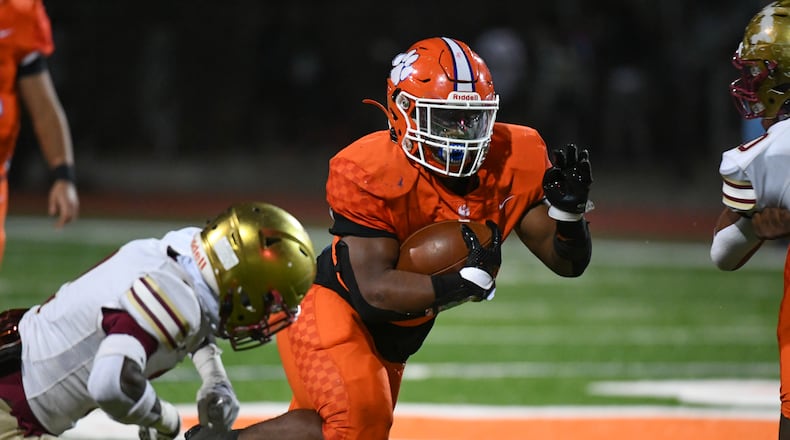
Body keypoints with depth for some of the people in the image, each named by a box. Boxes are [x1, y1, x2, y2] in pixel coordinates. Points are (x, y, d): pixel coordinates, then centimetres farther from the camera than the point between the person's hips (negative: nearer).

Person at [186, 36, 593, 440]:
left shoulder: (514, 163, -11)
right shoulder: (373, 176, -26)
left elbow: (569, 262, -5)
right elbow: (375, 289, -31)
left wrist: (568, 208, -26)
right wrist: (468, 281, -40)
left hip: (388, 339, 7)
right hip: (330, 306, -7)